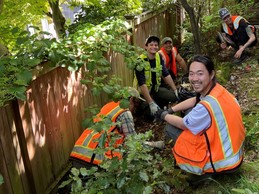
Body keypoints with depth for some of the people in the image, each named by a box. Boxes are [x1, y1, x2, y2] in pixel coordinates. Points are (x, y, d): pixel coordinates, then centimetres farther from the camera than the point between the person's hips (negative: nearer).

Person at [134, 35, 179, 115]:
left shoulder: (159, 57, -2)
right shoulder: (140, 61, -21)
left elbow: (166, 75, 2)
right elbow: (142, 84, -27)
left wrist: (175, 90, -5)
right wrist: (151, 103, -32)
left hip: (156, 88, 6)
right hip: (143, 91, -6)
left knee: (174, 96, -14)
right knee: (156, 112, -23)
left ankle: (159, 105, 10)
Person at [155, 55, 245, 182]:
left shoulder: (206, 106, -31)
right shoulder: (217, 89, -6)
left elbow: (182, 124, -12)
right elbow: (194, 101, 15)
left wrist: (164, 116, 5)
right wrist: (170, 110, 8)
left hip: (222, 162, -8)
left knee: (170, 128, -1)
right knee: (192, 111, 14)